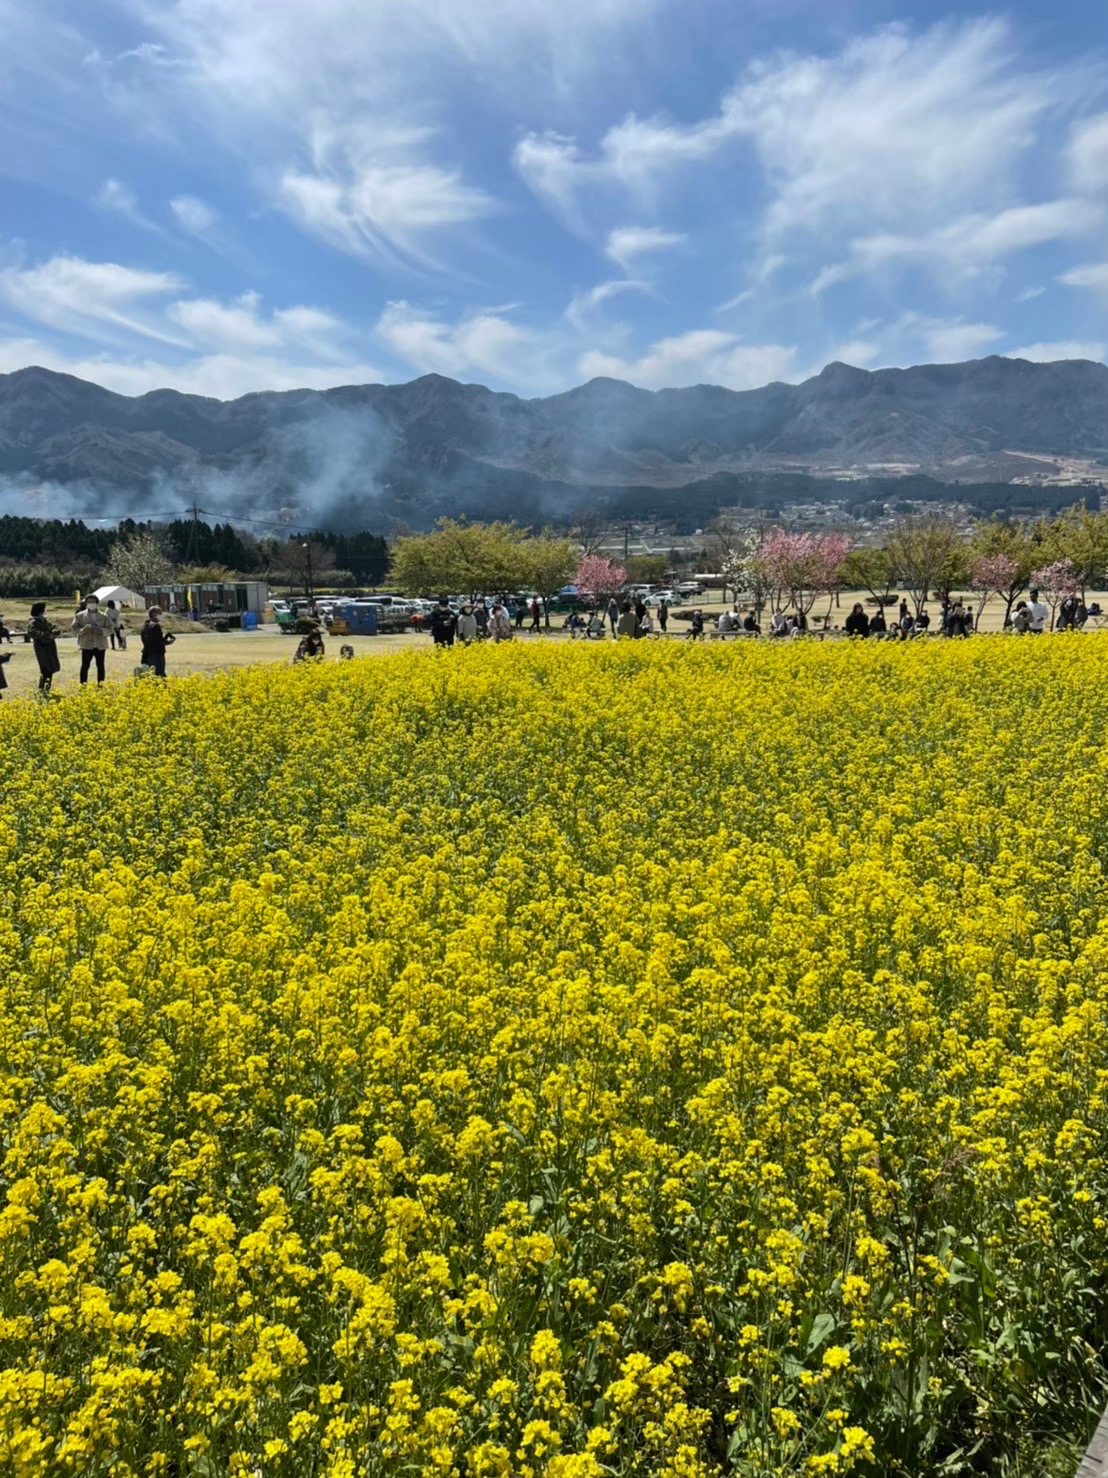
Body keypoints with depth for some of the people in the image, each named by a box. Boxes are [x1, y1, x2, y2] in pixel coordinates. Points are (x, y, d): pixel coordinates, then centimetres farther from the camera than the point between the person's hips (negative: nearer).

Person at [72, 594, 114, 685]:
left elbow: (109, 629, 2)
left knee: (100, 666, 6)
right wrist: (83, 630, -18)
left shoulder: (104, 616, 6)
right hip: (86, 645, -1)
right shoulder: (80, 615, 5)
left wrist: (101, 631, -17)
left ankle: (100, 685, 13)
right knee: (85, 666, -3)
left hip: (100, 645, 1)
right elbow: (75, 628, 2)